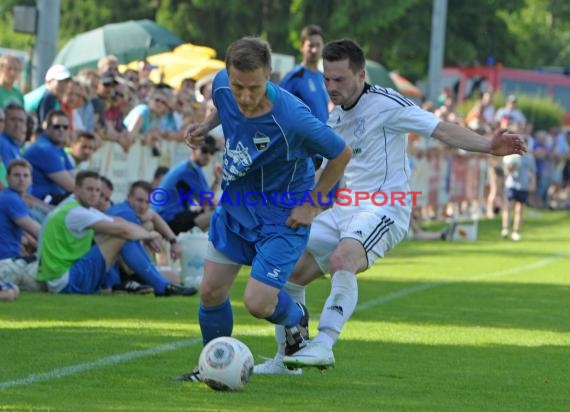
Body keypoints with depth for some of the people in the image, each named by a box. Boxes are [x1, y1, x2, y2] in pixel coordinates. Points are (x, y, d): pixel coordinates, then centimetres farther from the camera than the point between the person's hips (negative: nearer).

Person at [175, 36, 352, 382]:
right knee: (211, 291, 4)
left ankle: (296, 318, 25)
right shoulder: (223, 85, -16)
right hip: (236, 203, 6)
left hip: (283, 216, -6)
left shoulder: (291, 117, -34)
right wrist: (206, 126, -3)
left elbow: (342, 154, -17)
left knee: (258, 303, -11)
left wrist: (311, 205, -11)